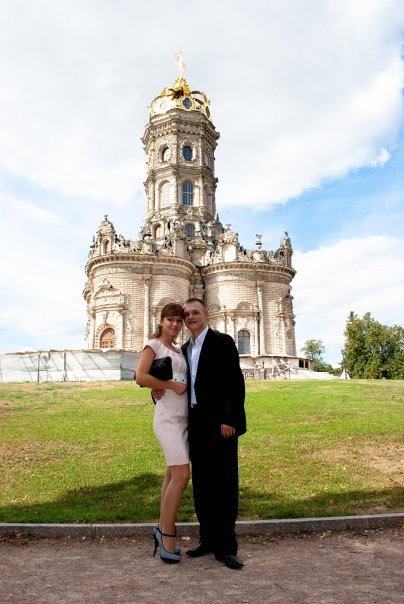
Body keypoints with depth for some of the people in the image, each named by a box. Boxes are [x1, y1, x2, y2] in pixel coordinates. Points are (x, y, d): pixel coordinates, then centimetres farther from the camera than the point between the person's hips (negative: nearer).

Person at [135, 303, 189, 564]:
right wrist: (172, 385, -14)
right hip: (167, 417, -7)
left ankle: (163, 532, 21)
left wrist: (182, 387, 2)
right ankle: (167, 534, 1)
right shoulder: (154, 345, -3)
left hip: (183, 417, 7)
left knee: (173, 475, 10)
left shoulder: (180, 351, 18)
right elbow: (140, 377, -17)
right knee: (182, 474, -14)